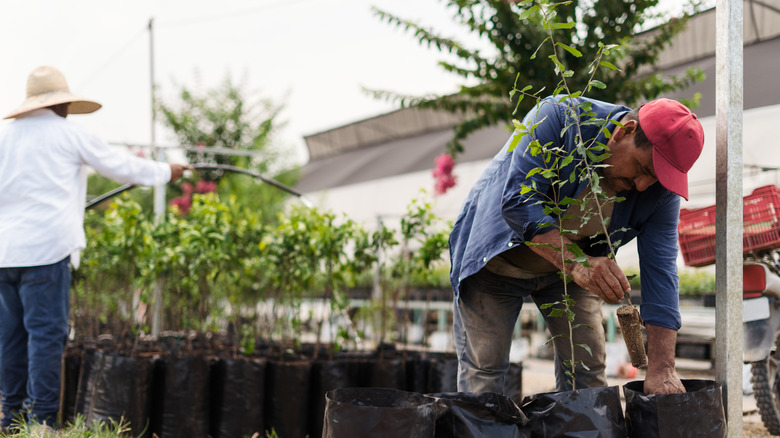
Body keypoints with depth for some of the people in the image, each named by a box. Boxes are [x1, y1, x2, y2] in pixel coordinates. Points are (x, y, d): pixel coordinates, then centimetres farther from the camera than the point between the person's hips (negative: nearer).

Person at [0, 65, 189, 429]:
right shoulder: (69, 134, 1)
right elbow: (121, 166, 10)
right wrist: (165, 172, 24)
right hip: (44, 249, -6)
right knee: (46, 332, -4)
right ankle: (42, 418, -3)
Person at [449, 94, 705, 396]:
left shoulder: (661, 189, -18)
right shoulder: (558, 117, -30)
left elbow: (660, 268, -21)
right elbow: (518, 200, -37)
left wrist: (662, 368, -29)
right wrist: (577, 263, -49)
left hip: (569, 269, 3)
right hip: (497, 258, -3)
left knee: (588, 370, -1)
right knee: (482, 370, -6)